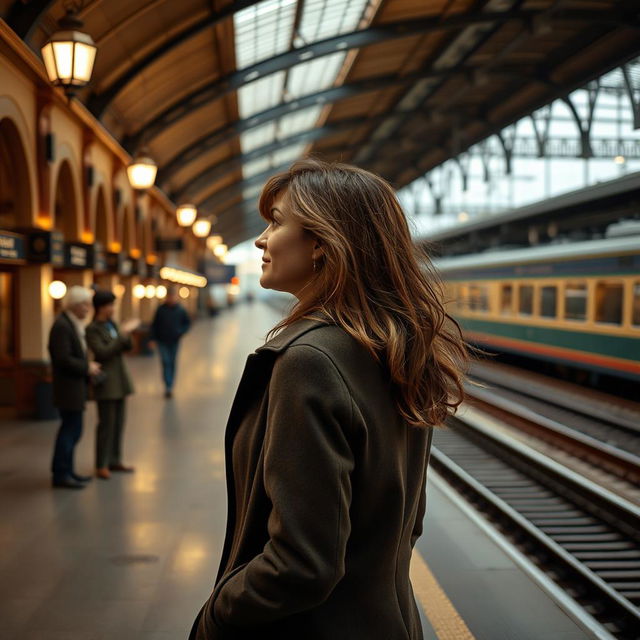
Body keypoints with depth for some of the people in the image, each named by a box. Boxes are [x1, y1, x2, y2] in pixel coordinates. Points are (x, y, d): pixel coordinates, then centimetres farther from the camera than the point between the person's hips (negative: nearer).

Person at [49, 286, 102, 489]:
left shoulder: (74, 324, 12)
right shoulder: (62, 326, -19)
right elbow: (63, 359, -24)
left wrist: (87, 366, 6)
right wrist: (87, 367, -15)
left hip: (76, 386, 10)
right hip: (68, 387, -10)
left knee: (72, 430, 15)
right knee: (70, 429, -3)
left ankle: (65, 471, 25)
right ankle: (61, 475, 6)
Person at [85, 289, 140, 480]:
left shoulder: (112, 324, 9)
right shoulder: (92, 329, -12)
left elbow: (126, 347, 12)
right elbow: (103, 352, -21)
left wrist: (127, 333, -9)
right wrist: (123, 334, -21)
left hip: (119, 380, 7)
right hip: (106, 381, -7)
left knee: (119, 423, 11)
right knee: (107, 423, -4)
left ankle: (114, 460, 21)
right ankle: (101, 465, 5)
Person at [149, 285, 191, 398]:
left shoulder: (181, 310, 0)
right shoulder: (161, 309, -2)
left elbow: (187, 323, 10)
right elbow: (154, 325, 3)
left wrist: (181, 332, -7)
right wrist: (152, 338, -2)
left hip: (174, 342, 2)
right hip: (162, 341, -1)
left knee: (172, 363, 8)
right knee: (165, 362, -11)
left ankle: (170, 386, 18)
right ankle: (168, 387, -14)